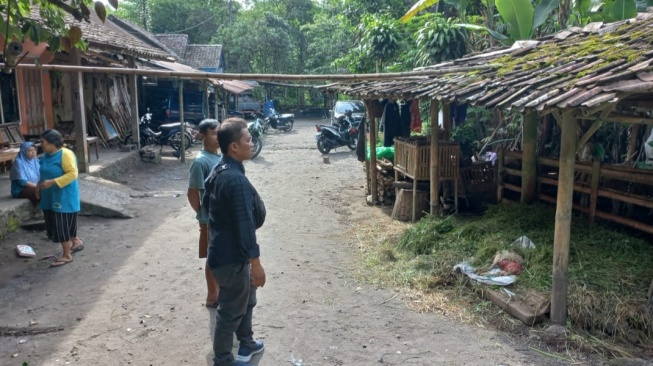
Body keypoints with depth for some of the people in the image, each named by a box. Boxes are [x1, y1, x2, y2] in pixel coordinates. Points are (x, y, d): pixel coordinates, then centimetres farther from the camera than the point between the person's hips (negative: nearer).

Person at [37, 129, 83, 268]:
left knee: (62, 225, -4)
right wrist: (39, 186, 9)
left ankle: (66, 255, 7)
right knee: (54, 224, 15)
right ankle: (76, 241, 34)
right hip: (50, 197, 9)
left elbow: (72, 174, -24)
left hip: (64, 197, -9)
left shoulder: (65, 154, -18)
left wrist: (52, 182, -27)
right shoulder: (47, 155, 9)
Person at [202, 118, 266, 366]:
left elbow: (206, 204, 18)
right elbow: (245, 225, -27)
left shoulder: (218, 171, 5)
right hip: (232, 257, -10)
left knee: (246, 299, 27)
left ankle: (246, 343, 45)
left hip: (223, 249, 10)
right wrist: (256, 263, -21)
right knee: (231, 311, 7)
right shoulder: (236, 180, -28)